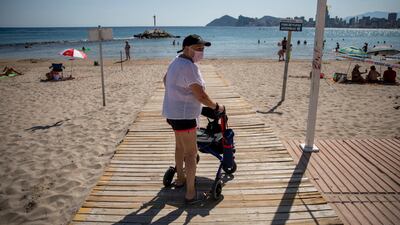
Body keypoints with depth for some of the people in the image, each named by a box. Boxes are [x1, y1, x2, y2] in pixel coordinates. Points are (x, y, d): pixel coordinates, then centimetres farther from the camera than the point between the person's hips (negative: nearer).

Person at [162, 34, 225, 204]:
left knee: (180, 146, 25)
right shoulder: (189, 66, -23)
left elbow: (165, 79, 27)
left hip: (172, 112, 10)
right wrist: (216, 107, -10)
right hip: (183, 115, -10)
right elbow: (201, 96, -25)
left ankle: (180, 178, 43)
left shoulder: (176, 62, 10)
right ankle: (191, 193, 7)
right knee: (191, 153, -1)